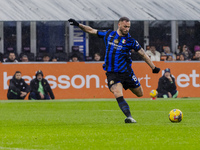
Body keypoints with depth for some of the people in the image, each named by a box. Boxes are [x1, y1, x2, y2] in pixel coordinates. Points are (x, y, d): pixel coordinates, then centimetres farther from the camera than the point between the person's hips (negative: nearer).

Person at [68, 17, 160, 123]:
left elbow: (143, 54, 3)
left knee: (139, 94, 9)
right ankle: (129, 117, -26)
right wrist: (78, 25, 6)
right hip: (112, 73, 0)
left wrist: (153, 67, 5)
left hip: (126, 72, 1)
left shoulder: (130, 40, -3)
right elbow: (92, 31, 13)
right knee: (118, 95, -22)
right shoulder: (109, 34, 3)